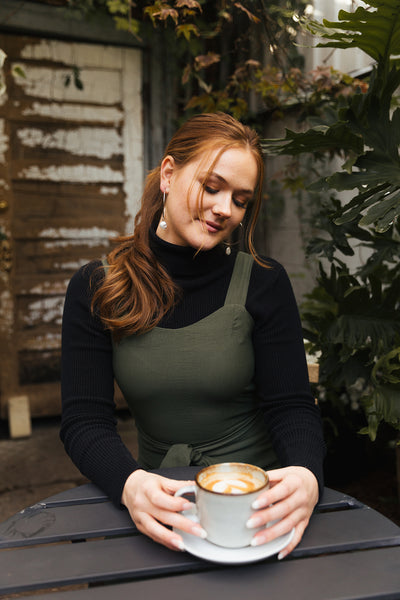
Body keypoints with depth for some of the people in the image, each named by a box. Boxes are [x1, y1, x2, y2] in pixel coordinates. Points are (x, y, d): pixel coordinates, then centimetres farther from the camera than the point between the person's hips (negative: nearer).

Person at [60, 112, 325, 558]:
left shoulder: (263, 283, -6)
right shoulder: (95, 290, -4)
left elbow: (291, 406, -7)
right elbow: (83, 420, -9)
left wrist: (306, 474, -28)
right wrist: (130, 483, -29)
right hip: (162, 500, 0)